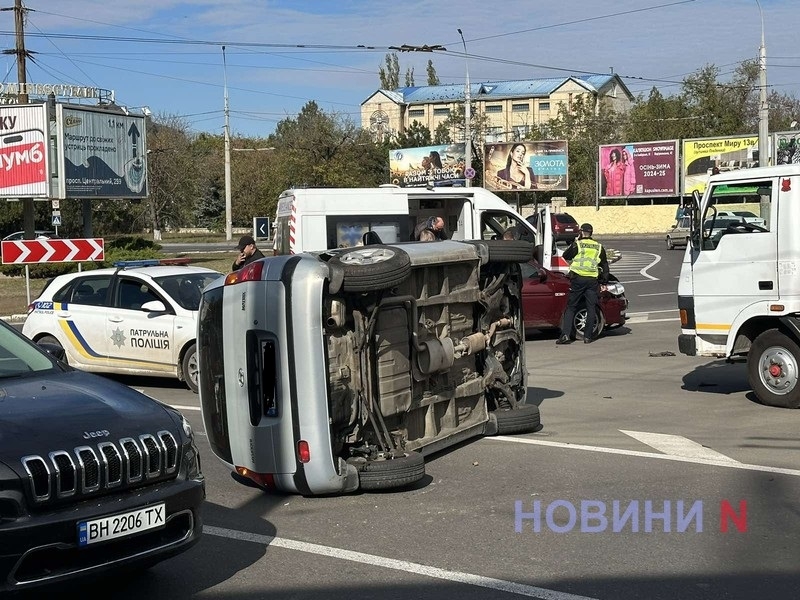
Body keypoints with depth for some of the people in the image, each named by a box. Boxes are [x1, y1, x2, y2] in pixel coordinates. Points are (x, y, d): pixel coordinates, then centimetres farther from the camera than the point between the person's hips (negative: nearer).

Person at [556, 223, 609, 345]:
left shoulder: (577, 244, 0)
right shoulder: (599, 247, 13)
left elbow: (565, 256, 11)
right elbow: (604, 265, 16)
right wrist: (604, 282, 20)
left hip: (577, 279, -2)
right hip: (593, 280, 3)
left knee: (571, 307, 2)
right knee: (591, 308, 7)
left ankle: (566, 335, -8)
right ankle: (588, 336, 6)